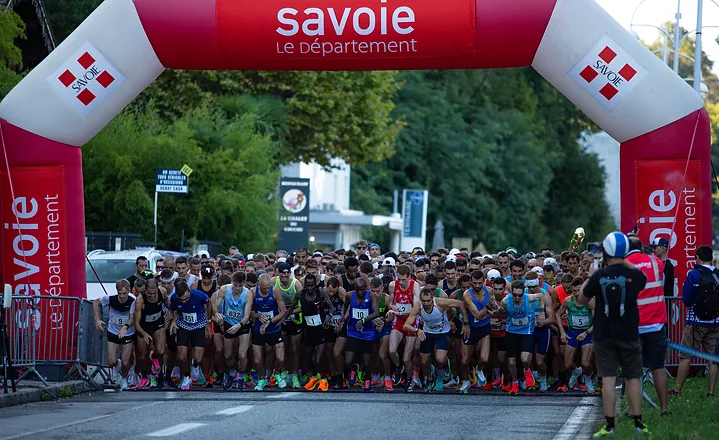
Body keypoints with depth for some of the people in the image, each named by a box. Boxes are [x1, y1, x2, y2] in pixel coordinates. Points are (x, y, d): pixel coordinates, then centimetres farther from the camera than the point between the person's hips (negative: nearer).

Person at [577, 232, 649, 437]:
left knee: (608, 379, 0)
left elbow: (581, 300, 4)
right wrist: (624, 262, 21)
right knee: (633, 378, 9)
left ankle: (609, 425, -2)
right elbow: (643, 278, 19)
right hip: (629, 334, 1)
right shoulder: (634, 275, -7)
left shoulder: (599, 276, -10)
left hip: (604, 335, -1)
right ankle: (638, 423, 11)